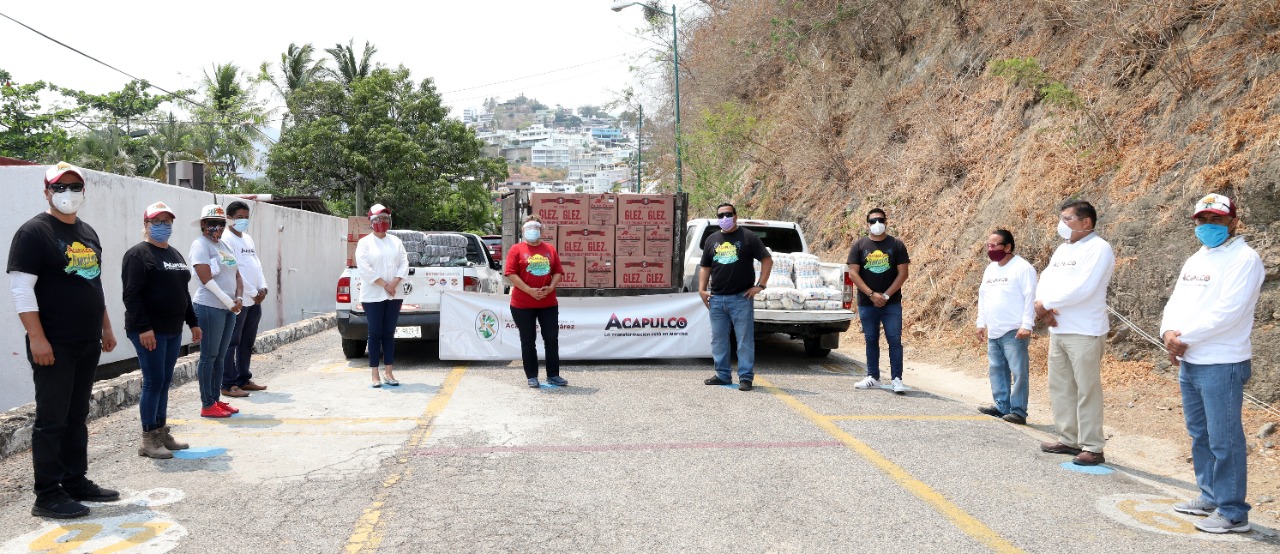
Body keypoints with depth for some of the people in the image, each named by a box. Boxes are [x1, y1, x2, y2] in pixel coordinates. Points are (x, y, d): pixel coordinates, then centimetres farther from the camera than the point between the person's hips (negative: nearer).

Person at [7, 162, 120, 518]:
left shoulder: (88, 233, 15)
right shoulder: (34, 232, -9)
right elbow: (21, 289, -15)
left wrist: (106, 329, 19)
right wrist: (37, 339, -20)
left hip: (88, 344, 7)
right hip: (54, 346, -7)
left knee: (77, 417, 14)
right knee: (51, 420, -3)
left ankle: (76, 482, 23)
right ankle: (48, 495, 3)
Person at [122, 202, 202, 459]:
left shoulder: (175, 254, 18)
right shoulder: (138, 254, -8)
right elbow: (131, 295, -15)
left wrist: (193, 322, 19)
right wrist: (143, 328, -22)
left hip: (173, 330, 8)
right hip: (149, 331, -8)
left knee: (164, 382, 12)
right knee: (154, 381, -6)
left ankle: (161, 432, 20)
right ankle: (148, 440, 2)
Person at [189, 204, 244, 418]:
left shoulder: (224, 245, 18)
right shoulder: (201, 245, -7)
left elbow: (236, 276, 16)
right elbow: (207, 280, -16)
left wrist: (238, 298, -1)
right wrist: (229, 302, -16)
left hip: (229, 308, 8)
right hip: (210, 308, -8)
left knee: (220, 356, 12)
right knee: (209, 356, -3)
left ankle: (216, 399, 18)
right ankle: (207, 405, 1)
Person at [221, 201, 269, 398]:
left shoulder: (248, 239, 18)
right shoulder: (226, 239, -10)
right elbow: (234, 271, -16)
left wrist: (263, 287, 1)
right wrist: (252, 293, -14)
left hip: (255, 300, 9)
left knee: (247, 343, 14)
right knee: (232, 343, -5)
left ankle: (244, 379, 22)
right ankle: (228, 385, -2)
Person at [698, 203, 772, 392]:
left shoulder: (748, 238, 1)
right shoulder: (712, 240, 14)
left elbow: (767, 260, 0)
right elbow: (705, 267, 18)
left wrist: (760, 285, -6)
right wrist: (702, 289, 6)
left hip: (741, 298, -5)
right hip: (716, 299, 5)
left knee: (745, 339, -3)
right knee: (718, 340, 9)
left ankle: (746, 377, 3)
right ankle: (722, 375, 20)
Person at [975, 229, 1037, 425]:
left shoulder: (1022, 268, -10)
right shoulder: (990, 269, 15)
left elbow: (1030, 298, -15)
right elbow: (983, 297, 21)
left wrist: (1027, 325, -19)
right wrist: (981, 323, 18)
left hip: (1014, 332, -8)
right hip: (993, 332, 8)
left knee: (1018, 372, -5)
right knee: (996, 370, 12)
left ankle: (1018, 411, -2)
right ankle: (1001, 406, 21)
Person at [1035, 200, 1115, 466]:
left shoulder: (1098, 249, -11)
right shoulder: (1063, 248, 16)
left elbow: (1081, 288, -22)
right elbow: (1046, 278, 11)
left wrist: (1045, 304, -13)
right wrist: (1043, 307, -9)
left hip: (1084, 332, -9)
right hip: (1058, 330, 9)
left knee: (1087, 390, -4)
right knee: (1060, 387, 13)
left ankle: (1093, 448, 2)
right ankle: (1069, 440, 23)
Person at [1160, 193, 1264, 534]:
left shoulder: (1243, 259, -10)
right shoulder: (1194, 260, 17)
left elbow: (1228, 311, -20)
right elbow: (1175, 302, 13)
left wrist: (1185, 338, -16)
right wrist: (1168, 332, -8)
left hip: (1221, 365, -9)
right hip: (1187, 362, 9)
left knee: (1224, 440, -4)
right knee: (1200, 435, 17)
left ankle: (1233, 513, 4)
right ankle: (1210, 498, 29)